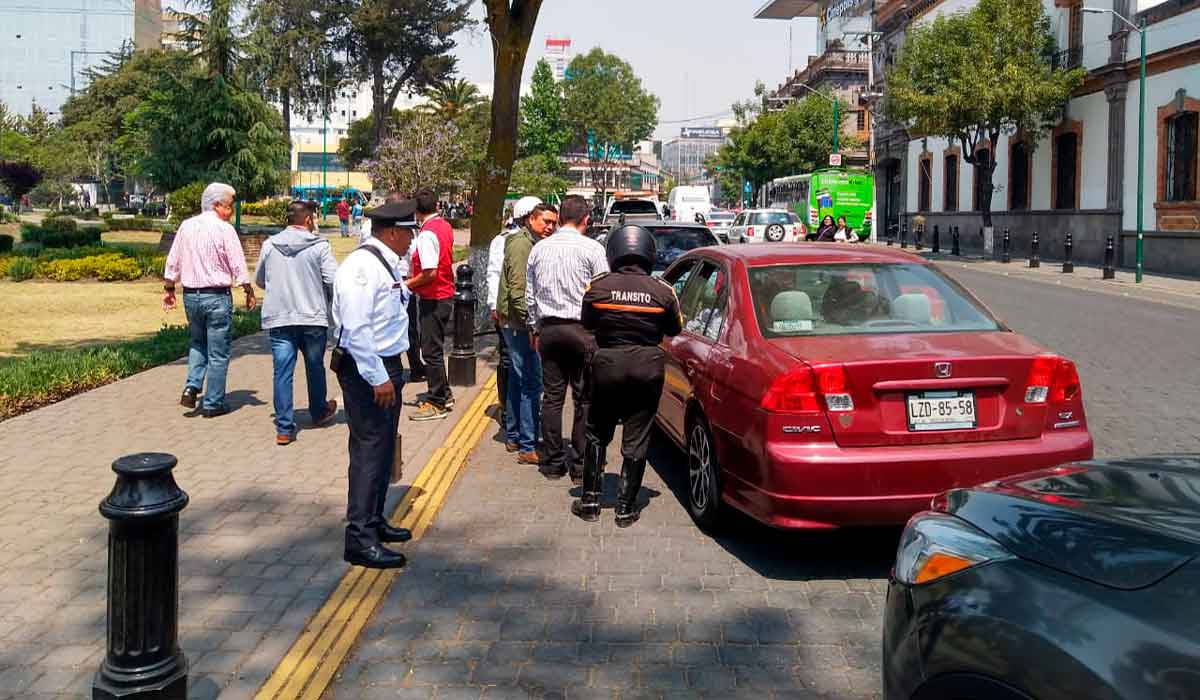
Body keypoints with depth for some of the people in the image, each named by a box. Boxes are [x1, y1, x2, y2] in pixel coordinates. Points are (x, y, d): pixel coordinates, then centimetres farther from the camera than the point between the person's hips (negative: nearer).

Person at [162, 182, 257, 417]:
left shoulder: (186, 226, 6)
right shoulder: (224, 230, -11)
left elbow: (172, 263, 11)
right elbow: (238, 267, -11)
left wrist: (169, 290, 20)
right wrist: (249, 292, 0)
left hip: (190, 295, 6)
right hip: (217, 297, -6)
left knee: (197, 342, 25)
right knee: (218, 352, 4)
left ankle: (192, 387, 9)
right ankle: (213, 403, 9)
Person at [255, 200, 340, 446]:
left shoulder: (269, 245, 4)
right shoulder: (320, 246, -7)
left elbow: (259, 280, 14)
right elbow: (333, 280, -12)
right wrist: (331, 301, 8)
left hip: (278, 318, 2)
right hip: (313, 317, -1)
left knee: (283, 372, 2)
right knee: (315, 367, 18)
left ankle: (284, 428, 0)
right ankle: (319, 413, 37)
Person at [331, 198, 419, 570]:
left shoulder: (385, 264, 12)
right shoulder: (362, 267, -19)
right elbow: (356, 329, -25)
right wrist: (378, 378, -24)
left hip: (386, 367, 10)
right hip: (367, 371, -10)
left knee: (383, 447, 18)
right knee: (370, 449, -7)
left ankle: (374, 521, 32)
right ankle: (360, 539, -2)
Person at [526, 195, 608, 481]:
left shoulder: (540, 248, 8)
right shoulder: (592, 248, -6)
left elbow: (530, 294, 13)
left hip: (548, 329, 4)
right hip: (581, 329, -4)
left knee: (552, 396, 9)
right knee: (584, 398, 2)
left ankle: (553, 463, 13)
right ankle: (580, 465, 4)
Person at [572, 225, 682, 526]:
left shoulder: (597, 287, -8)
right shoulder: (663, 291, -7)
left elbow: (587, 324, 6)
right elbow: (675, 329, 6)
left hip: (607, 365, 0)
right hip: (648, 368, 0)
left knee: (597, 435, 16)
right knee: (636, 441, 8)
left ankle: (590, 501, 17)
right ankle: (626, 508, 12)